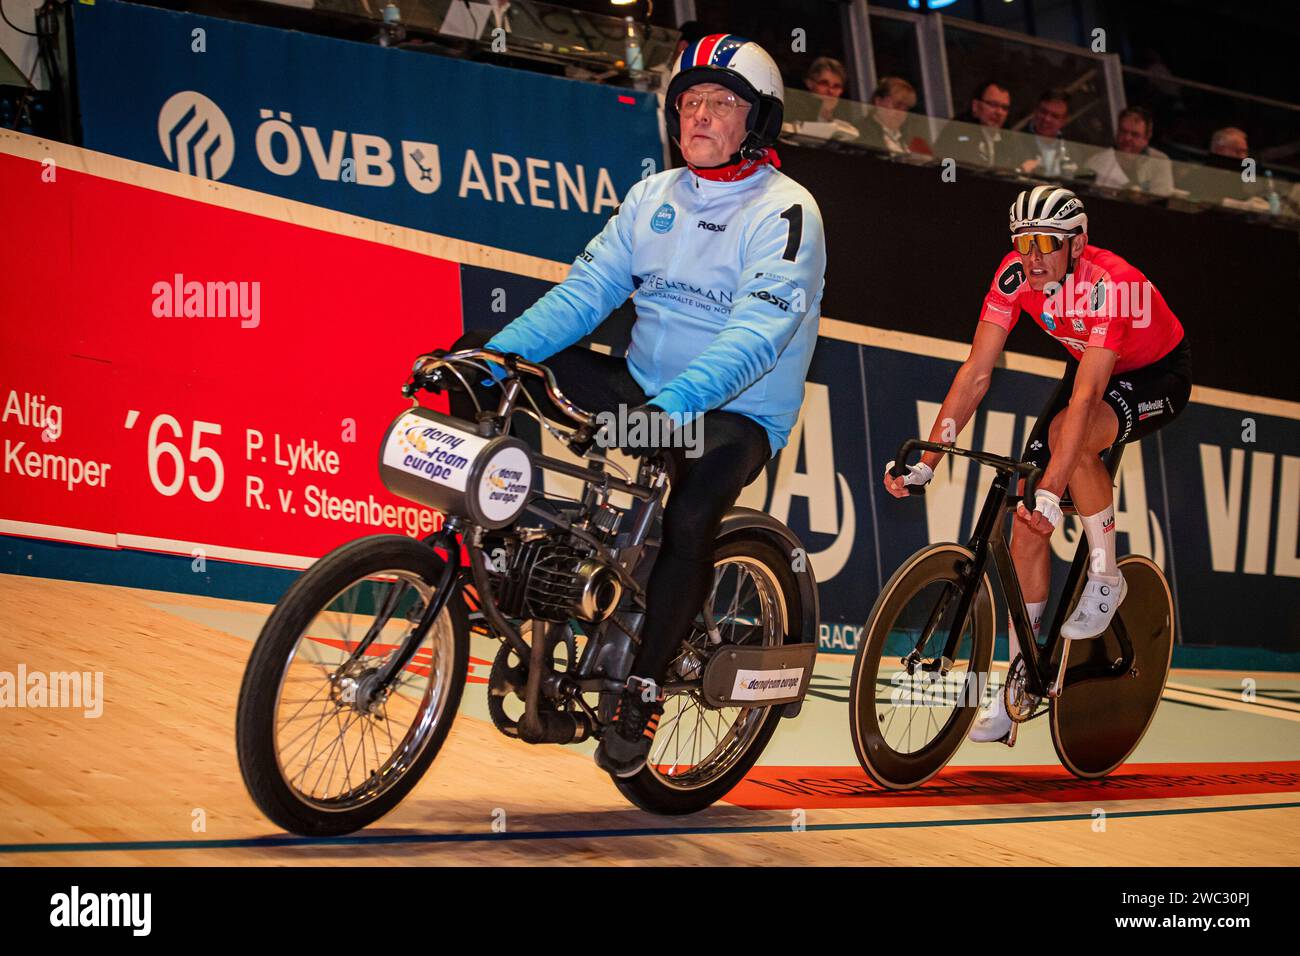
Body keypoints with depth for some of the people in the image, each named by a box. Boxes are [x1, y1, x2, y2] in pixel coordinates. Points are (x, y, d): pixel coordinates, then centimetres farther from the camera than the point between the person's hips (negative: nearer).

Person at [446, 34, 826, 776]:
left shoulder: (785, 211, -11)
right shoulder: (655, 196, 8)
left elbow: (757, 331, -25)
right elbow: (587, 289, 1)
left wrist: (677, 402, -42)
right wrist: (498, 353, -15)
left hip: (735, 415, -6)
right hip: (642, 388, 6)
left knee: (690, 517, -36)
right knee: (480, 359, -7)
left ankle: (645, 687, -16)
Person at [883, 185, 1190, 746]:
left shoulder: (1109, 285, -35)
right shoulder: (1015, 275, -19)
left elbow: (1085, 395, -44)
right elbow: (976, 372, -18)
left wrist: (1051, 492, -52)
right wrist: (925, 460, -26)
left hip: (1158, 377, -6)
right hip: (1092, 366, 6)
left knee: (1070, 431, -38)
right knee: (1026, 521, -6)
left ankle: (1106, 579, -15)